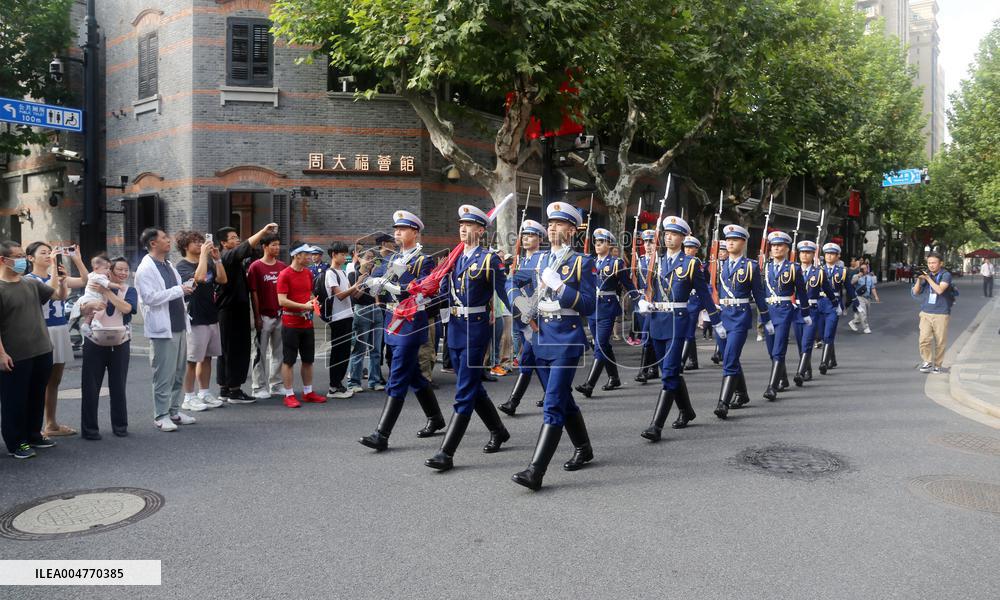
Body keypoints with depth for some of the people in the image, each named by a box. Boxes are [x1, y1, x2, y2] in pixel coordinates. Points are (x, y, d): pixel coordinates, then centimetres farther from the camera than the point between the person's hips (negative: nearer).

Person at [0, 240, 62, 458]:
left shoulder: (32, 283, 7)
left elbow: (60, 294, 15)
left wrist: (60, 280, -6)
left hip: (42, 352, 6)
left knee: (37, 397, 16)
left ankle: (33, 434, 31)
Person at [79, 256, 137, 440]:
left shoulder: (130, 291, 4)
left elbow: (126, 308, -16)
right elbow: (81, 308, -5)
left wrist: (107, 291, -17)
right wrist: (92, 305, -26)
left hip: (120, 344, 0)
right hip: (95, 342, 0)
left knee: (118, 386, 7)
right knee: (90, 387, 0)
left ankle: (120, 425, 20)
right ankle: (89, 428, 9)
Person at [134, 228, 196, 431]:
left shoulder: (169, 266, 17)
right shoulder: (145, 269, -9)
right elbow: (149, 297, -20)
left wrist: (186, 289, 9)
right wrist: (179, 290, -18)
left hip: (179, 325, 8)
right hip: (162, 329, -8)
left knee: (179, 372, 12)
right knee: (164, 375, -3)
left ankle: (174, 411, 21)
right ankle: (161, 416, 6)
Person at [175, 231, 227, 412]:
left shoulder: (208, 263, 13)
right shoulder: (182, 266, -8)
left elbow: (222, 279, 4)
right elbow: (199, 277, -26)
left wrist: (217, 258, -5)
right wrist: (204, 254, -20)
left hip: (212, 317, 7)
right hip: (195, 319, -7)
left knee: (207, 358, 12)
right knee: (192, 360, -1)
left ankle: (204, 393, 21)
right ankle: (189, 398, 6)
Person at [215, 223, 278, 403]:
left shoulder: (236, 259, 18)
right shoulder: (227, 257, -13)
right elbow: (246, 247, -24)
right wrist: (264, 231, -29)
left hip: (238, 310, 10)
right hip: (229, 312, -10)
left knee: (227, 351, 13)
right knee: (234, 351, -6)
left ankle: (224, 388, 21)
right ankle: (234, 391, -1)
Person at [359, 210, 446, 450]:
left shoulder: (424, 260, -6)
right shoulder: (391, 259, 15)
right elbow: (372, 282, 3)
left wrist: (391, 285, -22)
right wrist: (390, 272, -17)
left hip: (411, 324, -8)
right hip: (393, 322, 8)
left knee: (397, 378, -8)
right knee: (413, 375, 17)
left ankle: (382, 435, -7)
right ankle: (435, 419, 33)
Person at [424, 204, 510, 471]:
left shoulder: (489, 259, -7)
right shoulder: (454, 258, 13)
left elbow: (505, 293, -10)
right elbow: (443, 292, 12)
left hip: (476, 329, -8)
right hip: (455, 328, 8)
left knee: (465, 392, -6)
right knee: (473, 388, 17)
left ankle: (446, 453, -5)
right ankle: (498, 431, 37)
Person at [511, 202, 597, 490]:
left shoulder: (582, 262, -5)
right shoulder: (541, 259, 12)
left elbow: (590, 306, -11)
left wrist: (559, 286, -19)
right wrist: (530, 312, 2)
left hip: (567, 338, -7)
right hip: (543, 337, 7)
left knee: (553, 404, -11)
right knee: (563, 399, 17)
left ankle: (536, 470, -11)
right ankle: (583, 449, 37)